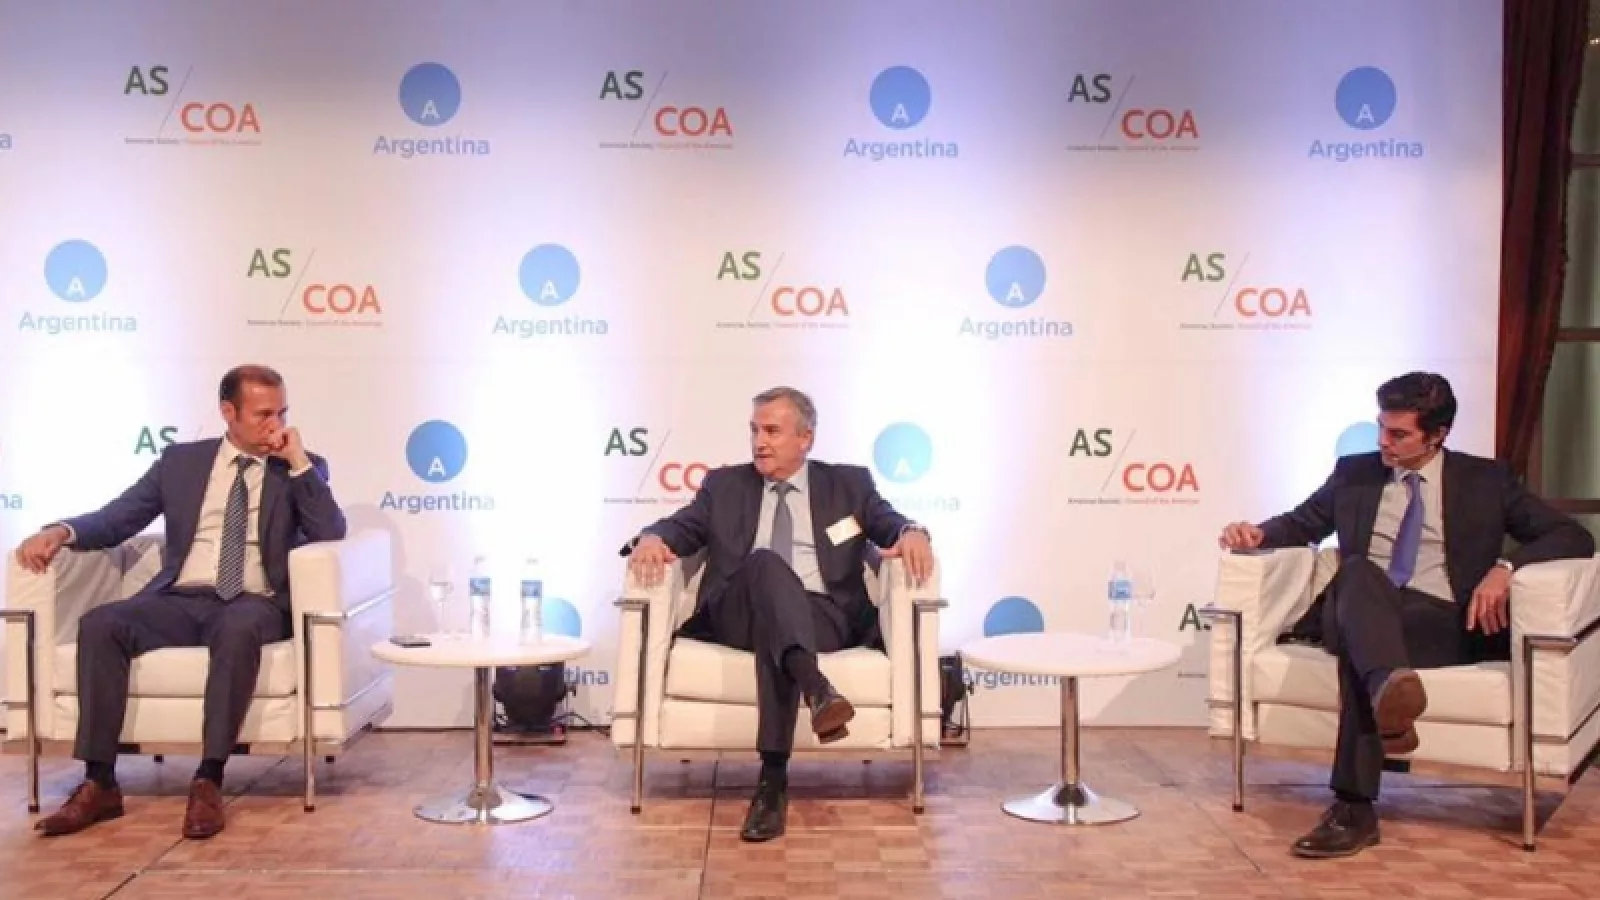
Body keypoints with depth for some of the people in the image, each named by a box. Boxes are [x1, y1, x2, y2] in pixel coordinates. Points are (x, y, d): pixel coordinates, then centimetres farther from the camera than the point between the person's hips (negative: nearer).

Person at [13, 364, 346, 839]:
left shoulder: (303, 468, 10)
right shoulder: (181, 460, 15)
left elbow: (331, 533, -6)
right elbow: (116, 518, 12)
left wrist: (298, 461, -9)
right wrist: (62, 531, -8)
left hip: (255, 604, -3)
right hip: (179, 600, 3)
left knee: (238, 628, -38)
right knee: (100, 623, -25)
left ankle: (209, 782, -33)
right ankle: (99, 784, -20)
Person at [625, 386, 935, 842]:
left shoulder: (849, 483, 18)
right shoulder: (725, 485, 21)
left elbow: (889, 523, 6)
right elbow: (682, 525, 11)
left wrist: (911, 533, -19)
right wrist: (653, 537, -13)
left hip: (824, 616, -1)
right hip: (737, 617, 1)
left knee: (772, 627, -37)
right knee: (766, 562, -34)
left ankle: (774, 775, -43)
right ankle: (816, 687, -57)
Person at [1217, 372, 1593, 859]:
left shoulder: (1484, 480, 13)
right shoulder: (1354, 472, 21)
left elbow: (1574, 537, 8)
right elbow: (1301, 523, 31)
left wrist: (1506, 566, -13)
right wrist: (1259, 532, 5)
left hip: (1444, 623, -1)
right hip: (1358, 614, 2)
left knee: (1356, 645, -38)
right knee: (1358, 570, -37)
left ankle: (1354, 808, -46)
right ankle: (1390, 689, -64)